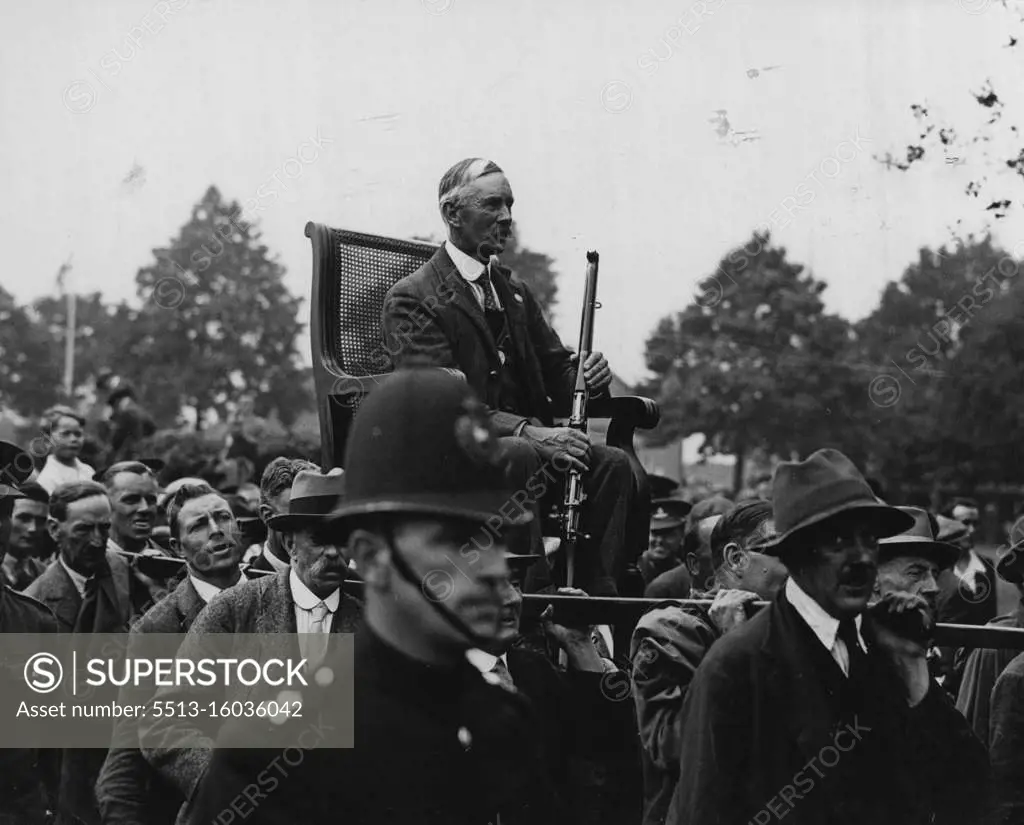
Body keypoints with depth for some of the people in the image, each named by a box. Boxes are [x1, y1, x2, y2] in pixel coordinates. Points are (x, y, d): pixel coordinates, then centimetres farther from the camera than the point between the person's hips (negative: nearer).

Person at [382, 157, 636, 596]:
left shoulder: (515, 292, 22)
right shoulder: (412, 298, -3)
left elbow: (556, 372, 20)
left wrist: (587, 378, -7)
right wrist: (527, 432, -29)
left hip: (529, 444, 7)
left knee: (614, 464, -21)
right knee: (521, 458, -38)